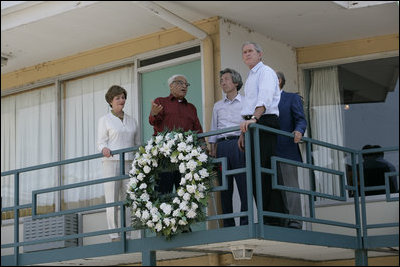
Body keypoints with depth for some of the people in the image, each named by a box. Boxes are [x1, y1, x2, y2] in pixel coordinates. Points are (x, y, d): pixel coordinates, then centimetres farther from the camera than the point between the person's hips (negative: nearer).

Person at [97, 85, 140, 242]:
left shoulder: (132, 121, 18)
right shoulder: (105, 120, 7)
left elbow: (137, 144, 19)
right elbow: (101, 143, 1)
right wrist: (104, 150, -22)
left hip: (129, 164, 3)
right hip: (111, 162, -3)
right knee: (112, 200, -6)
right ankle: (114, 235, -5)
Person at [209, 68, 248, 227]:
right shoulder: (218, 106, 21)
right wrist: (212, 149, 10)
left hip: (239, 144, -4)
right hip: (222, 145, 4)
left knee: (244, 184, -10)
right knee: (225, 187, 1)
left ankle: (245, 224, -9)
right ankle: (228, 225, 3)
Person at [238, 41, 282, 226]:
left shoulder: (266, 72, -3)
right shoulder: (250, 77, 26)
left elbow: (265, 98, -21)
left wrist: (254, 118, -36)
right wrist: (243, 132, 19)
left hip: (264, 122, -9)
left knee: (266, 171, -15)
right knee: (254, 172, 5)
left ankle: (274, 220, -17)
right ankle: (264, 219, 6)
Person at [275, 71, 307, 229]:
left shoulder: (292, 98, 8)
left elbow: (301, 119, -4)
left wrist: (299, 131, -24)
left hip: (286, 151, -6)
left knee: (289, 186, -8)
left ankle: (294, 221, -10)